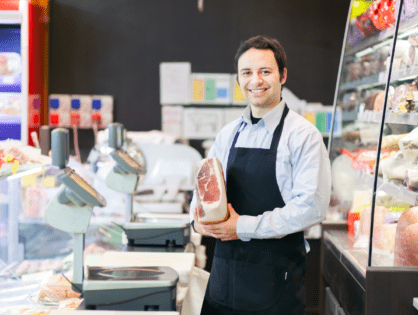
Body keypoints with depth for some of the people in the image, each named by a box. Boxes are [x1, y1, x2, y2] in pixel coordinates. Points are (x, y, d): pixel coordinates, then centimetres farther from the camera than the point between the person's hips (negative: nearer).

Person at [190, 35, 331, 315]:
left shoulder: (303, 135, -9)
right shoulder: (228, 134, 10)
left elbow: (312, 207, -17)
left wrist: (245, 227, -18)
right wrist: (199, 219, -4)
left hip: (277, 276, -5)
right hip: (225, 268, 5)